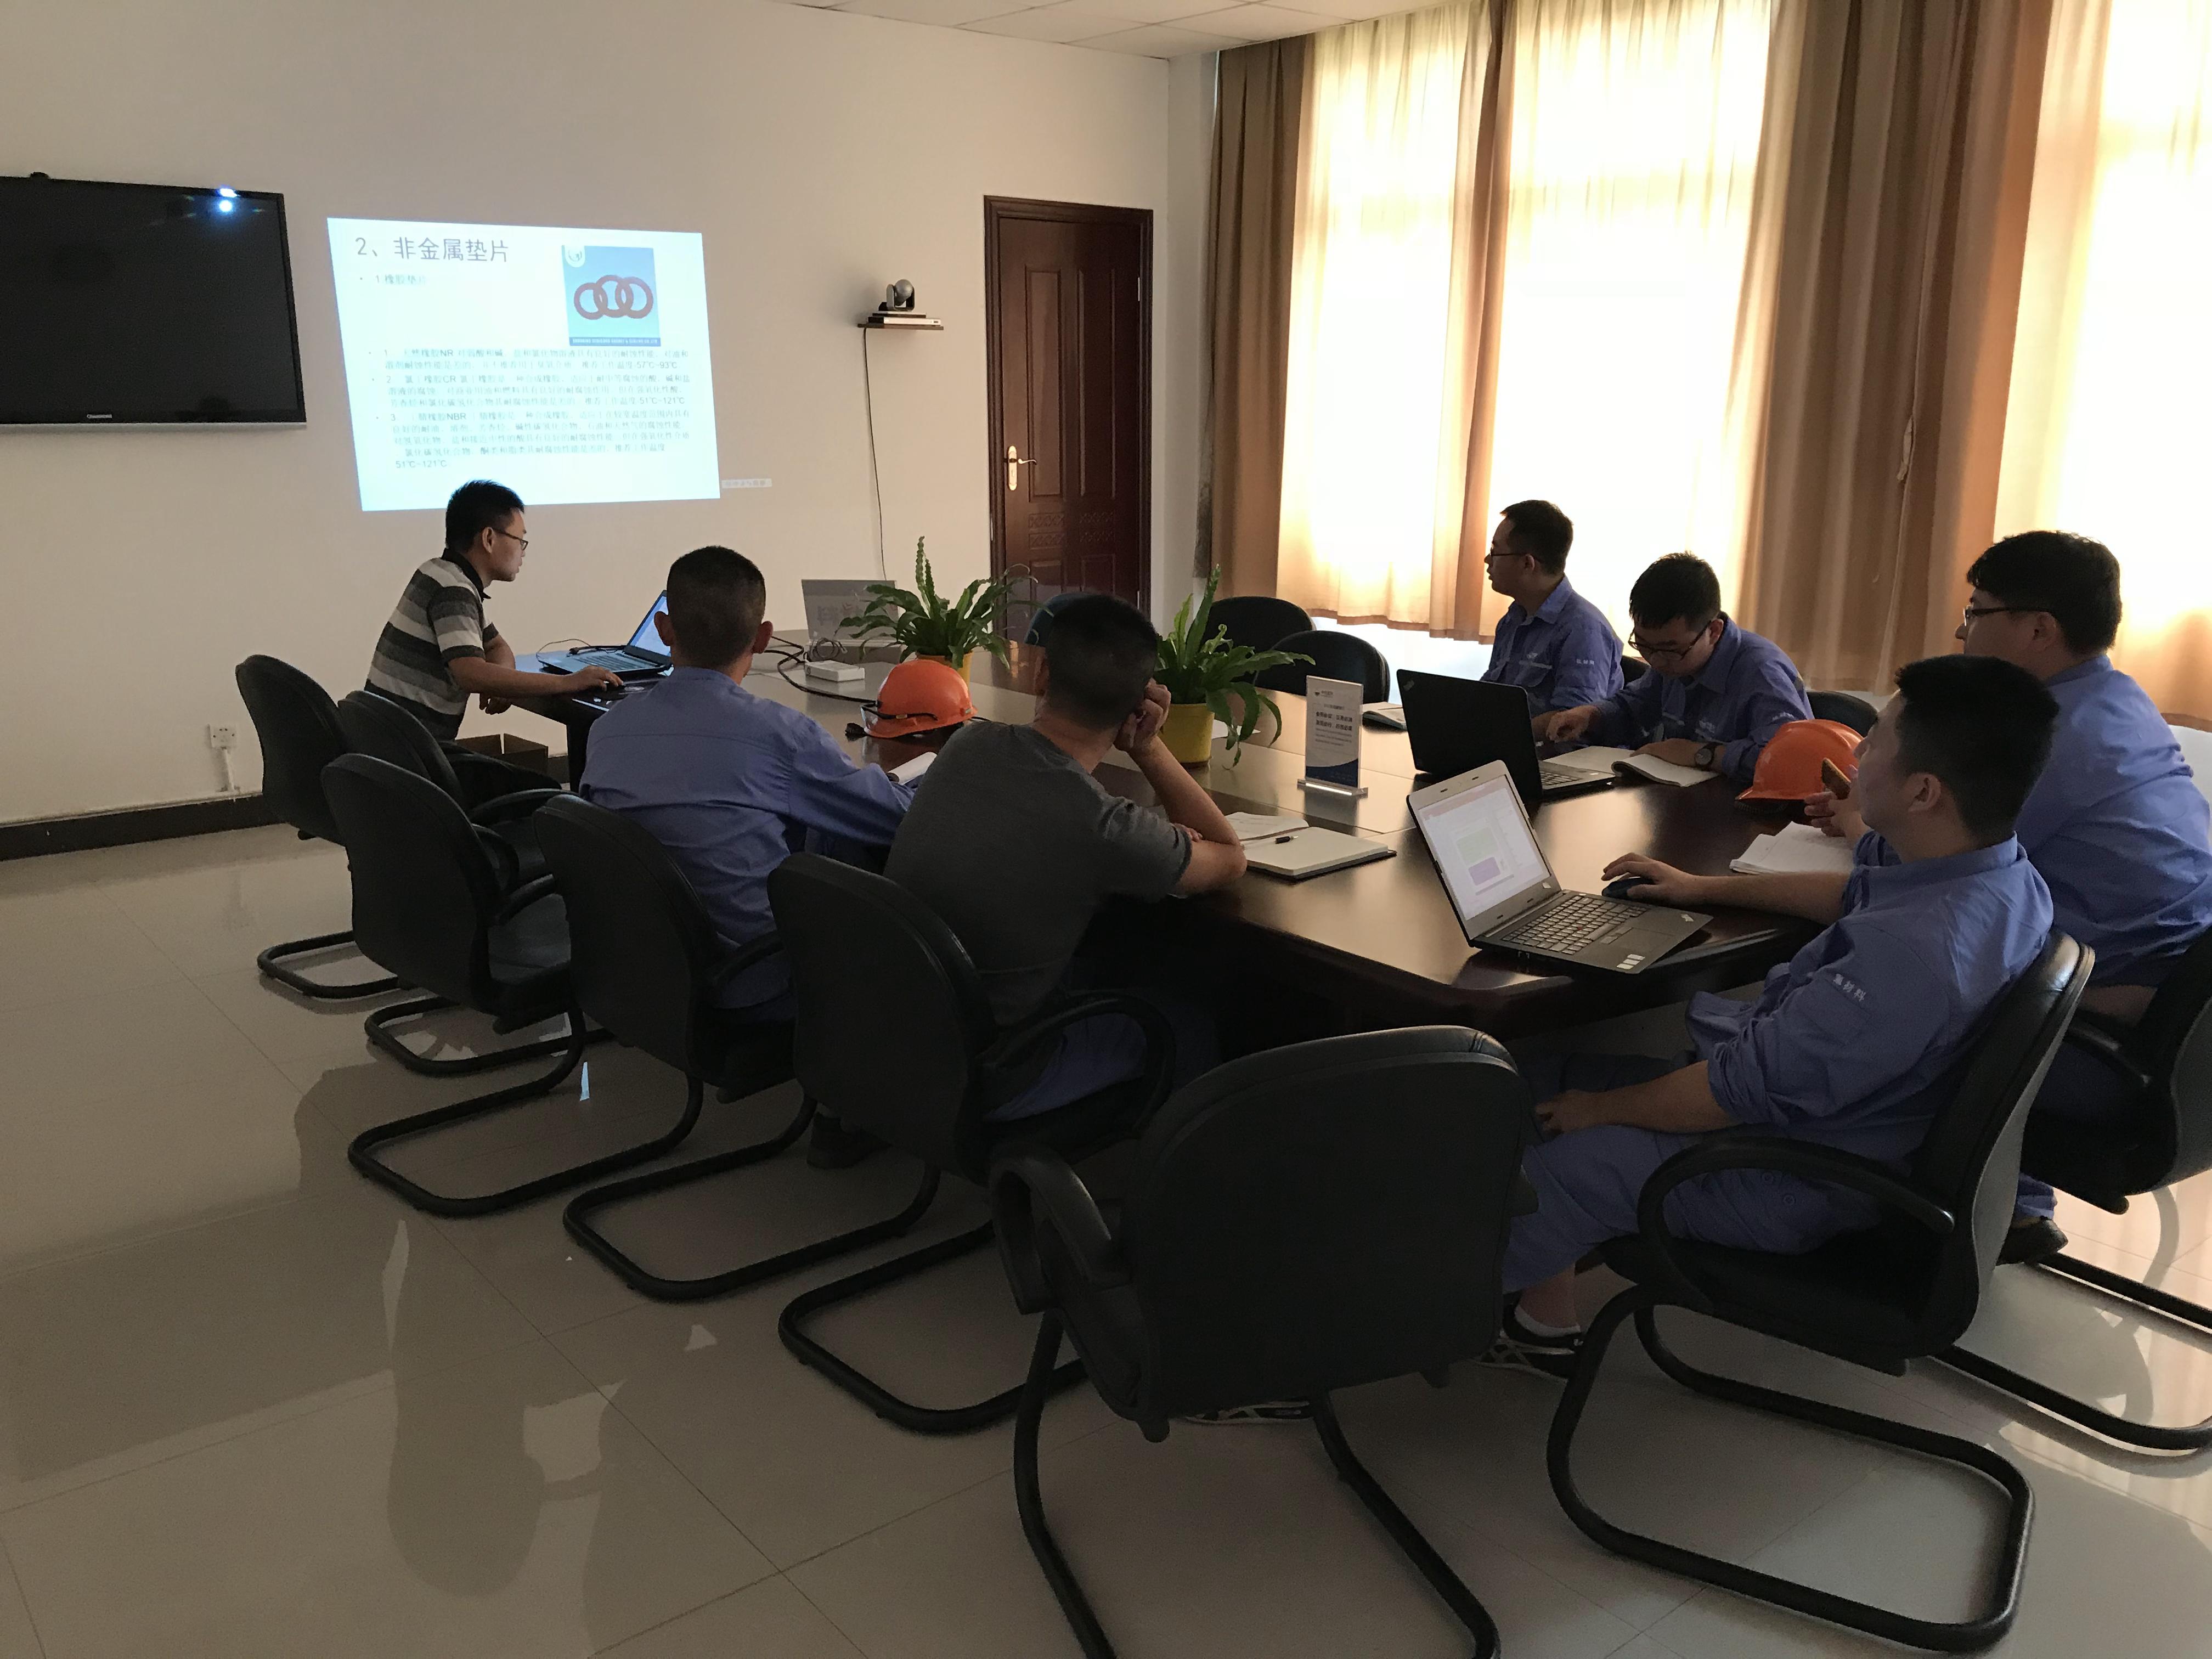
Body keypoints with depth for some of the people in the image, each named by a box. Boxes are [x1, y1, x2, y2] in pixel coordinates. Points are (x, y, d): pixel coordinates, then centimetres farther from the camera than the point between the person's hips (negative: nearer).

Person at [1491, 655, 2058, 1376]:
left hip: (1794, 1182, -10)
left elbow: (1744, 1091, -29)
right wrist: (1705, 888, 19)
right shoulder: (2000, 872, -7)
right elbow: (1853, 895, 16)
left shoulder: (1913, 953, -38)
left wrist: (1600, 1109, -13)